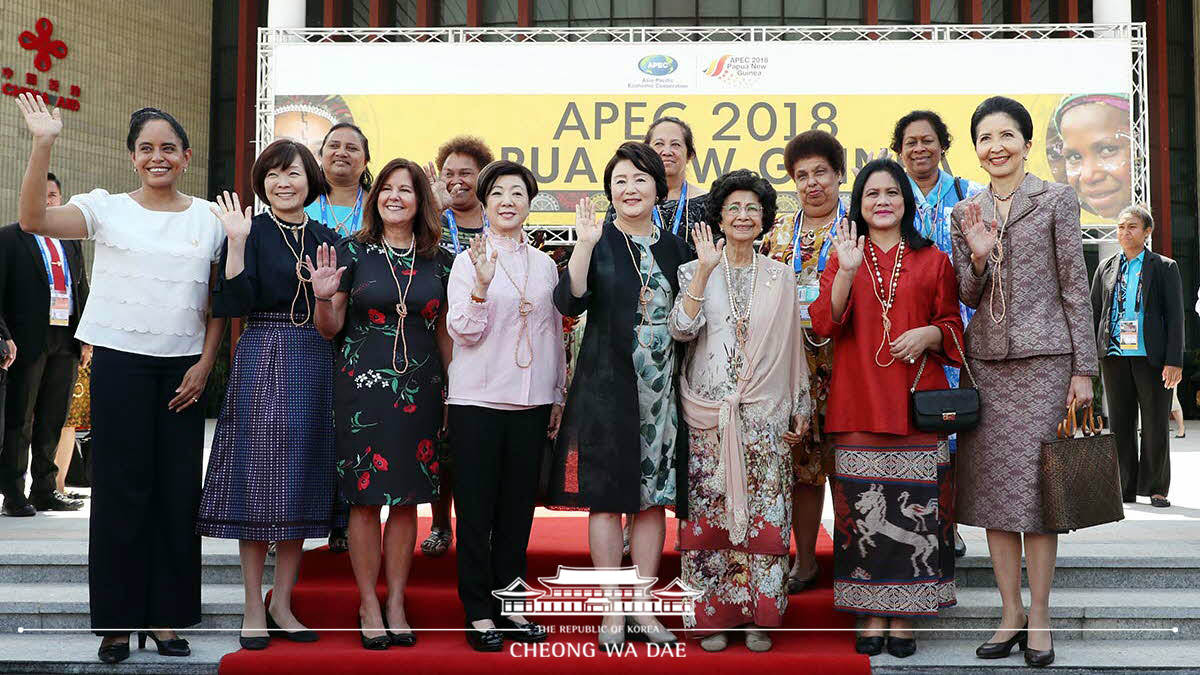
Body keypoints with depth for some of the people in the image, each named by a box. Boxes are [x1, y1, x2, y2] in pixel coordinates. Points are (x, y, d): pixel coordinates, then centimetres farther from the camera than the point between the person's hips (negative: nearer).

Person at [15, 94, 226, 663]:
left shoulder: (208, 217, 8)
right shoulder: (107, 208, 3)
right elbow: (33, 220, -14)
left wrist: (205, 364, -1)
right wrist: (43, 144, -21)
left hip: (183, 367, 2)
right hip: (120, 359, -2)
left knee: (178, 490, 4)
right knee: (122, 487, 1)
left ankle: (165, 616, 16)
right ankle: (118, 620, 12)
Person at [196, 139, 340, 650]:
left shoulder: (326, 237, 12)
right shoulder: (252, 231, 1)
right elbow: (235, 303, -12)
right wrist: (236, 243, -18)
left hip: (316, 367, 4)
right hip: (262, 363, -4)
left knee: (302, 487, 6)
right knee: (259, 481, -1)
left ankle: (282, 605, 16)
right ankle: (253, 609, 9)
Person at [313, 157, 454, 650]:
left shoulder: (437, 261, 9)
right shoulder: (352, 251, 1)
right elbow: (330, 329, 3)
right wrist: (324, 298, -17)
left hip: (419, 388, 2)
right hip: (363, 386, -2)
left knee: (408, 498, 5)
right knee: (366, 498, 0)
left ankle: (397, 604, 17)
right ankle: (368, 605, 12)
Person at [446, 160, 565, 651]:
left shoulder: (544, 265, 11)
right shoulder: (469, 261, -1)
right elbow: (462, 331, -9)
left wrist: (558, 396, 15)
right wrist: (482, 284, -24)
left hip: (531, 402, 4)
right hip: (478, 399, -3)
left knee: (518, 505, 8)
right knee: (476, 507, 1)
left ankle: (508, 604, 19)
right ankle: (478, 611, 10)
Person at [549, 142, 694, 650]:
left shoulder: (675, 248, 11)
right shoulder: (598, 241, 0)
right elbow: (568, 303, -16)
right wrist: (584, 245, -23)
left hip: (662, 388, 4)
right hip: (607, 384, -3)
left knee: (656, 496, 7)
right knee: (607, 497, 0)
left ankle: (643, 607, 18)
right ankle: (611, 612, 11)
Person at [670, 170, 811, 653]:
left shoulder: (780, 276, 11)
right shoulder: (695, 271, 6)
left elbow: (793, 346, 13)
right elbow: (681, 328, -11)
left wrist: (800, 409, 10)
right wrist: (705, 270, -15)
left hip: (766, 413, 1)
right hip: (709, 411, -1)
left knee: (765, 514, 0)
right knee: (709, 510, -1)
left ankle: (758, 616, 11)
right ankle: (712, 614, 9)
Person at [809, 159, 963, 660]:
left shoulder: (931, 260, 12)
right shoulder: (842, 256, 11)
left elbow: (953, 327, 13)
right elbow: (824, 324, -3)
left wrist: (929, 334, -8)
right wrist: (847, 271, -16)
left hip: (917, 403, 0)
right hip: (859, 405, 0)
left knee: (914, 509, -2)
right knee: (863, 510, -1)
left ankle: (903, 617, 8)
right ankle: (872, 615, 9)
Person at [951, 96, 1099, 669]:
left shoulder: (1056, 200, 2)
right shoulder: (965, 214, 12)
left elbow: (1075, 285, 0)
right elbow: (968, 299, 12)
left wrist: (1083, 368, -5)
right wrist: (978, 257, -9)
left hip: (1043, 356, -4)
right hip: (985, 359, 4)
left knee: (1035, 484, -3)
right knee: (992, 486, 4)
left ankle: (1039, 619, 7)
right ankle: (1010, 613, 14)